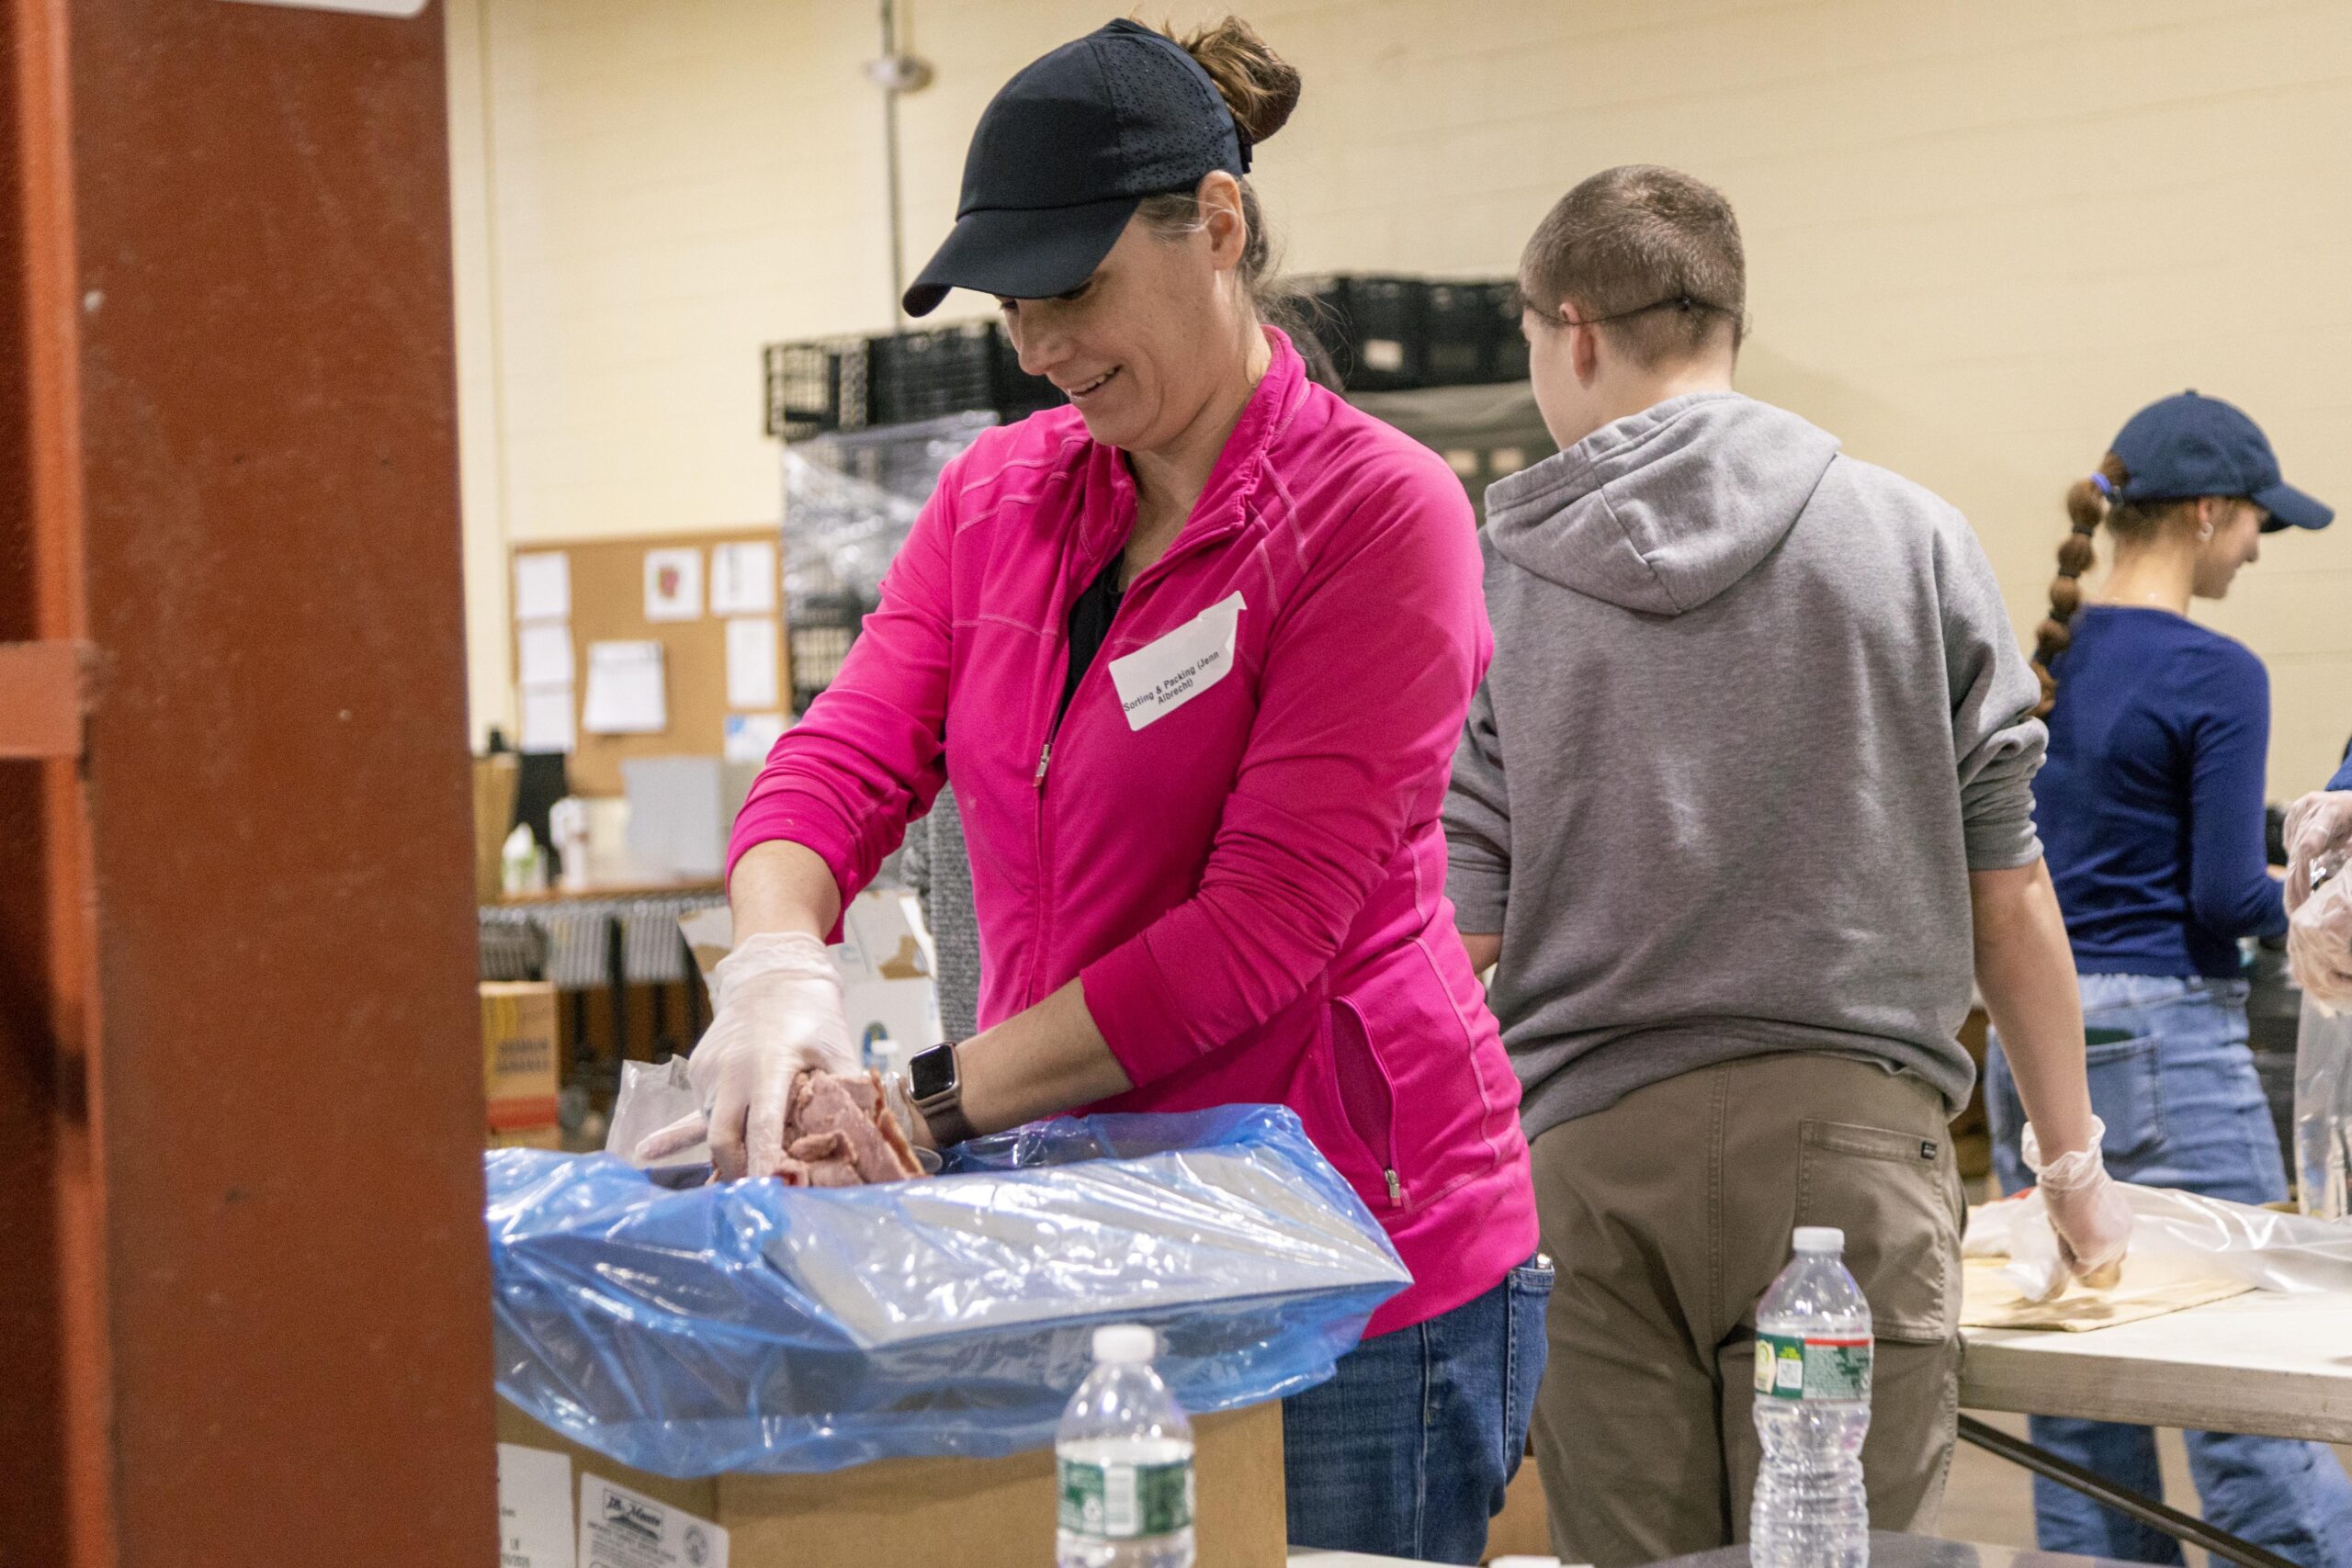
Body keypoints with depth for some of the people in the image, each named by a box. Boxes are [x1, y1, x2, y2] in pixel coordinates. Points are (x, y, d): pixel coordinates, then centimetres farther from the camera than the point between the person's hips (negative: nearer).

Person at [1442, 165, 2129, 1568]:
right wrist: (2077, 1158, 14)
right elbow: (2007, 889, 5)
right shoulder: (1913, 541, 3)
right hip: (1852, 1134, 0)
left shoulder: (1481, 582, 1)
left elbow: (1458, 934, -2)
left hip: (1595, 1149, 1)